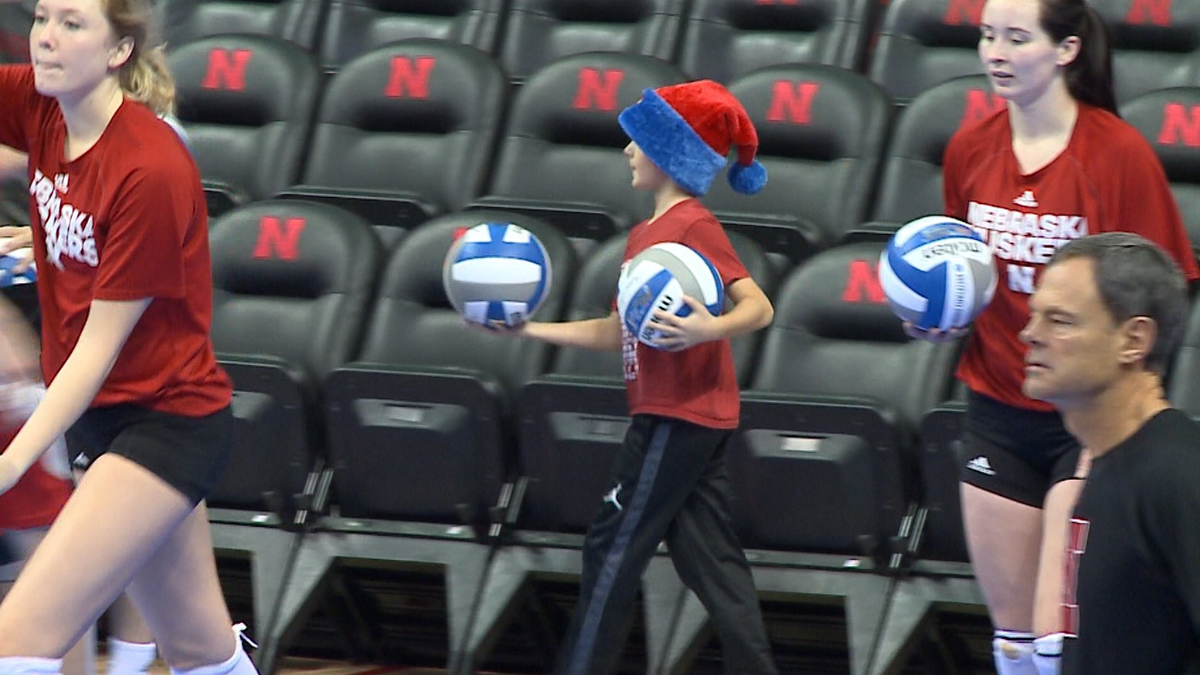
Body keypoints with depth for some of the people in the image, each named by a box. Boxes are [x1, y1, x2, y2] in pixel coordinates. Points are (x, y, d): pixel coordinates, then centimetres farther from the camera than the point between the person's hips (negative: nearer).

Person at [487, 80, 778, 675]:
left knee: (613, 548, -2)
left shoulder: (693, 226, -13)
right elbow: (617, 333, 21)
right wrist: (528, 330, 21)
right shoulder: (643, 234, 16)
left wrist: (710, 329, -38)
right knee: (710, 560, 8)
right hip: (684, 420, 9)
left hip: (677, 417, -9)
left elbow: (758, 307, -19)